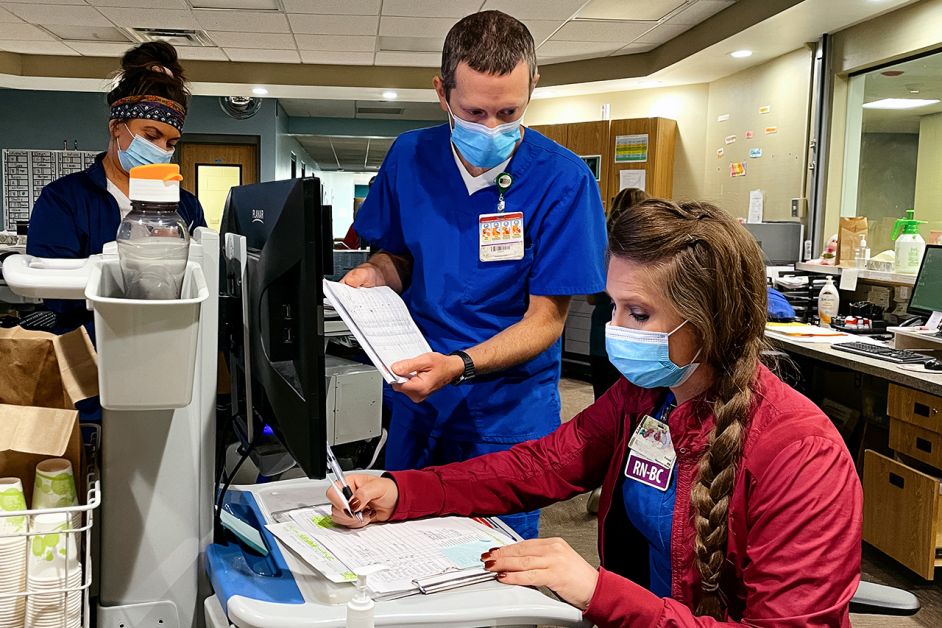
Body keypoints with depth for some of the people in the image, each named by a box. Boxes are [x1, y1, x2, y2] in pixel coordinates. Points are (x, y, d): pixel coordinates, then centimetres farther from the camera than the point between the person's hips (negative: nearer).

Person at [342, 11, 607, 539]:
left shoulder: (562, 179, -17)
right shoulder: (410, 158, -5)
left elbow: (545, 321, -15)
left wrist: (458, 366, -29)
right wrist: (377, 274, -13)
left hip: (509, 414, -4)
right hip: (417, 401, 4)